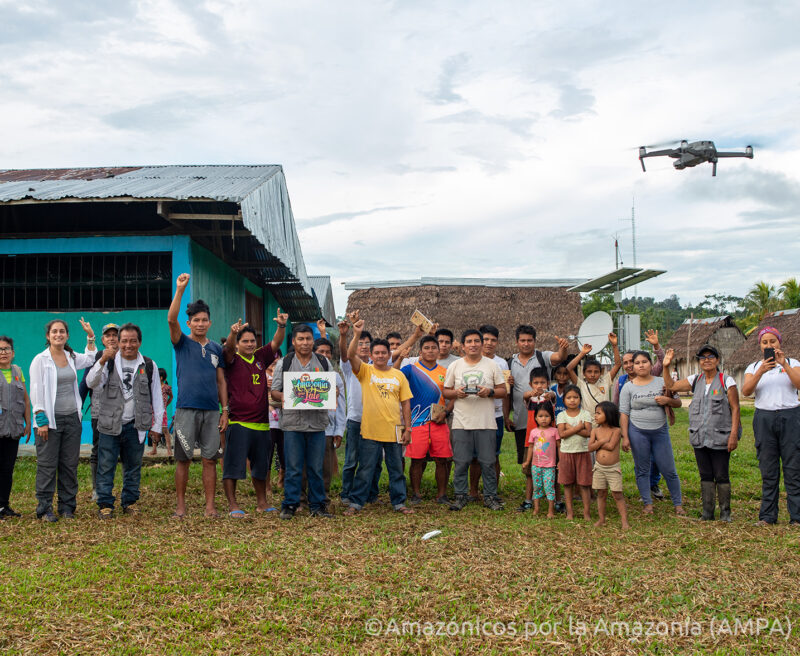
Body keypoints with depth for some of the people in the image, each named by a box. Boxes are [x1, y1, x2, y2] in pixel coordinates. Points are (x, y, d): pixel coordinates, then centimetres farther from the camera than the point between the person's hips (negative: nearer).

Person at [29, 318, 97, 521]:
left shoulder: (71, 357, 10)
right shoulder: (41, 360, -3)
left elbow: (90, 360, 32)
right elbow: (36, 391, -7)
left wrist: (90, 337, 22)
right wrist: (41, 420, -13)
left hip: (72, 418, 5)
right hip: (50, 419, -5)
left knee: (70, 465, 7)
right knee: (47, 465, -3)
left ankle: (67, 507, 15)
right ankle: (45, 509, 5)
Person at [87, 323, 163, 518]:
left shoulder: (149, 366, 9)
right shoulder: (110, 362, 5)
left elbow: (157, 397, 11)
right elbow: (91, 383, -9)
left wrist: (157, 425, 6)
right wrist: (102, 361, -25)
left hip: (135, 426, 1)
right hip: (110, 425, -1)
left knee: (133, 466, 8)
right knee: (106, 466, -2)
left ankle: (129, 502, 19)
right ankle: (105, 504, 6)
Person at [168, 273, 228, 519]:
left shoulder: (216, 349, 14)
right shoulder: (182, 343, 5)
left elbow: (221, 381, 15)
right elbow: (171, 319, -13)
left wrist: (225, 410, 7)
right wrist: (180, 290, -21)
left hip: (211, 411, 3)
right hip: (186, 409, -2)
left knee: (210, 459, 3)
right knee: (183, 459, 1)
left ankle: (210, 505, 8)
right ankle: (181, 505, 10)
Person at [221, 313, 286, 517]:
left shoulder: (260, 358, 12)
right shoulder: (233, 360, 0)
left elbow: (276, 343, 3)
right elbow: (228, 348, -21)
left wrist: (281, 325, -16)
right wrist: (233, 333, -42)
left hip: (261, 423, 5)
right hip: (238, 422, -5)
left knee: (260, 465, 14)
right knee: (233, 464, -4)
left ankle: (262, 502, 25)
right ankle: (232, 504, 3)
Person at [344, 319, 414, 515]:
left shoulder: (398, 375, 7)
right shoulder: (365, 371, 2)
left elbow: (406, 403, 8)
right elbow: (351, 355, -16)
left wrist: (407, 429, 4)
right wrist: (357, 335, -28)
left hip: (393, 431, 2)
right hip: (370, 431, -2)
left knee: (396, 469, 11)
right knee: (365, 470, 4)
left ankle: (399, 502, 22)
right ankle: (356, 502, 14)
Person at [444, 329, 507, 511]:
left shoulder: (492, 365, 6)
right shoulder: (455, 366, 8)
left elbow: (503, 391, 6)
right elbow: (446, 392, 10)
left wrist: (489, 392, -13)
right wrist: (456, 393, -11)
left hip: (486, 422, 0)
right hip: (461, 422, 1)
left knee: (488, 462, 2)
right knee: (461, 462, 2)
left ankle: (490, 496, 14)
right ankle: (460, 496, 15)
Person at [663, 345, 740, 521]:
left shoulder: (727, 381, -3)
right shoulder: (695, 380, 10)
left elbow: (735, 408, -5)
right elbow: (671, 386, 15)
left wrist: (734, 434, -12)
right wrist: (666, 366, 2)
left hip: (720, 437, -4)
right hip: (699, 438, 4)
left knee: (721, 476, 0)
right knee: (705, 476, 10)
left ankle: (725, 512, 13)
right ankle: (707, 512, 17)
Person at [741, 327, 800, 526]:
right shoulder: (754, 367, 11)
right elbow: (746, 391, -6)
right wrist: (761, 371, -20)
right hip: (764, 418, 1)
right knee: (768, 470, 4)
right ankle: (768, 516, 10)